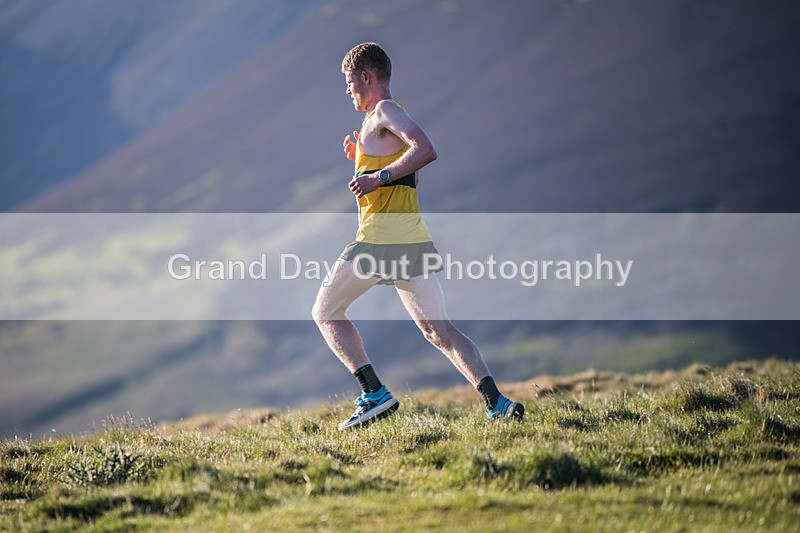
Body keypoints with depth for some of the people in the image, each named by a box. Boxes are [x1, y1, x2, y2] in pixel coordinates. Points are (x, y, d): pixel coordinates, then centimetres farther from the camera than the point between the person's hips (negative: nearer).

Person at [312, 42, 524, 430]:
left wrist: (379, 176, -19)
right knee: (439, 331, 5)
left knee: (325, 312, 6)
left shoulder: (384, 111, -4)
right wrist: (362, 159, 24)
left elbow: (426, 150, -21)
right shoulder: (388, 120, 24)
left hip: (381, 235, -9)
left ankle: (374, 394, -7)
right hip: (414, 239, 9)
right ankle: (495, 401, -11)